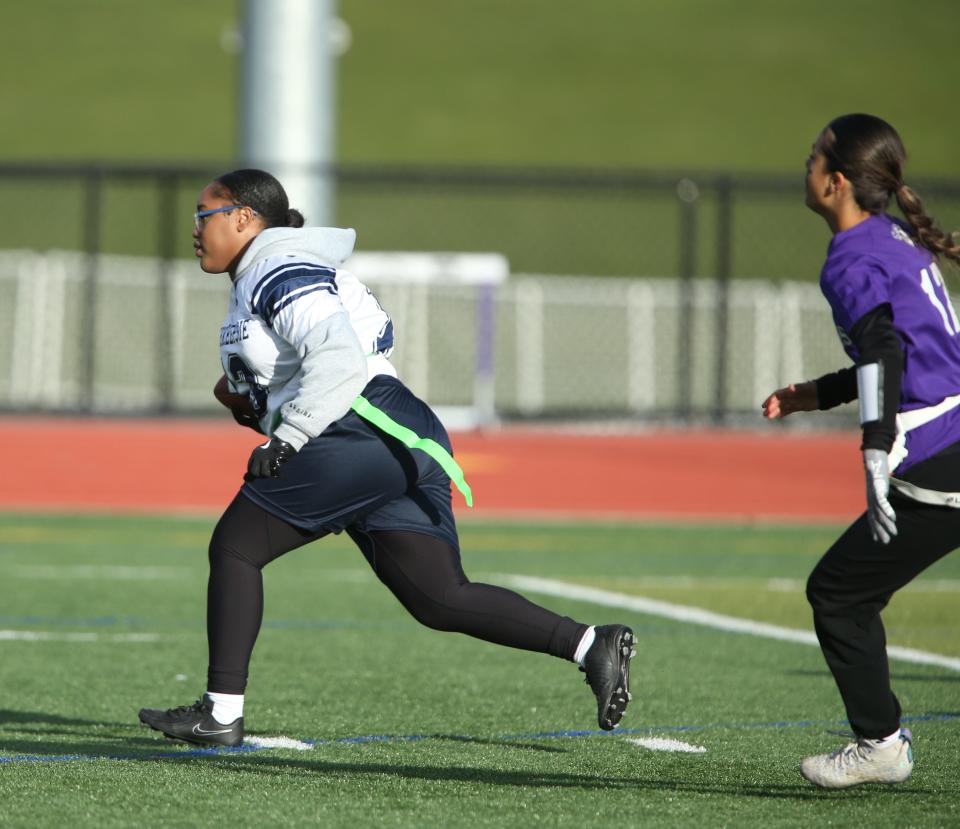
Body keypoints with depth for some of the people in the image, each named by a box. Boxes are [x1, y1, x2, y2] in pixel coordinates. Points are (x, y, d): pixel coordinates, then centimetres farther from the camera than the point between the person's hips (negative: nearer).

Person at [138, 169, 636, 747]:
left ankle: (222, 712, -5)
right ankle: (593, 646, -4)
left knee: (235, 546, -4)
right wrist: (250, 401, 14)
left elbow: (340, 360, -20)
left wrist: (284, 439, -19)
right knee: (441, 600, 3)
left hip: (365, 433, -10)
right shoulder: (257, 281, 26)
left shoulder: (281, 273, -6)